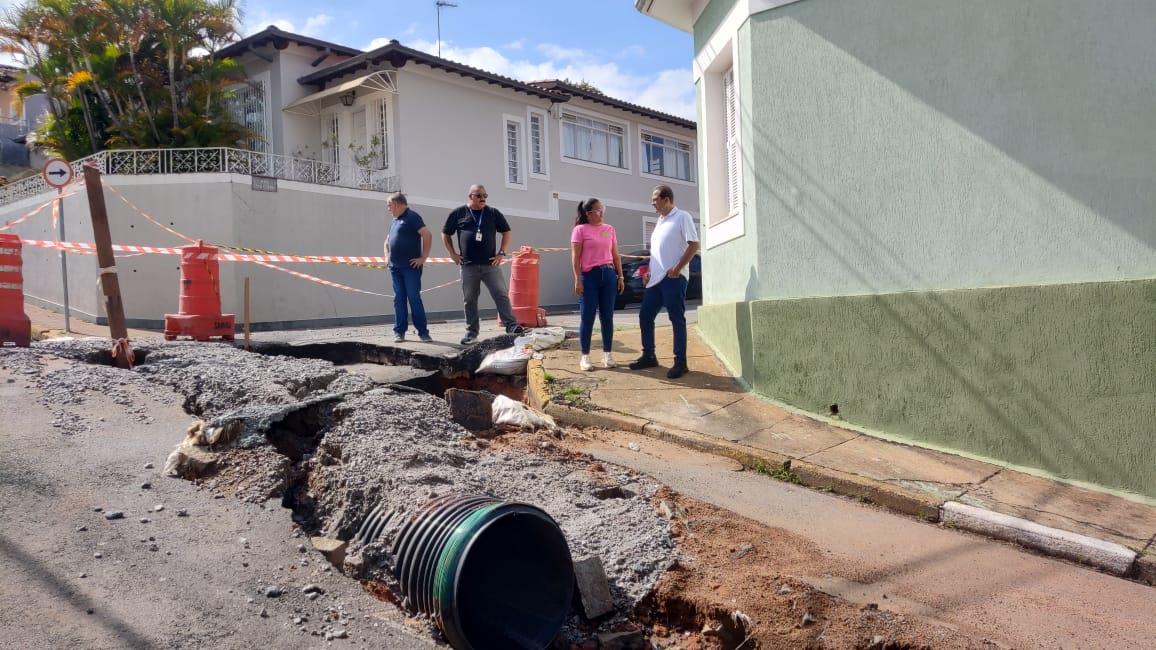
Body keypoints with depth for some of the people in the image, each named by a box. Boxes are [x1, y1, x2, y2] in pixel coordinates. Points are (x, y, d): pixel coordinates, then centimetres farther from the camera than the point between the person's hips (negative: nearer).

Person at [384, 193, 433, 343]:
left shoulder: (412, 217, -7)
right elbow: (388, 240, 33)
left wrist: (423, 257, -16)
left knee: (414, 299, -6)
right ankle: (399, 332, 11)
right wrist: (387, 254, 17)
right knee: (399, 300, 7)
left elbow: (427, 236, -17)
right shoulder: (395, 220, 18)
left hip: (411, 267, -8)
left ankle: (423, 332, 0)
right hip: (395, 267, 8)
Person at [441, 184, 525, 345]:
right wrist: (453, 253, 5)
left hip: (491, 264, 0)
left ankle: (511, 325, -8)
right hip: (468, 266, 0)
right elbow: (445, 234, 14)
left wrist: (502, 253, 2)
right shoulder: (458, 214, 5)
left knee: (501, 295, -7)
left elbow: (507, 232, 12)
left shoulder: (493, 213, 7)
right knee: (469, 300, 7)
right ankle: (471, 331, 16)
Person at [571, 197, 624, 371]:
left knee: (607, 316, 5)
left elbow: (615, 255, 15)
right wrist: (577, 280, -13)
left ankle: (607, 354, 13)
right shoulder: (580, 230, -1)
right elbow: (575, 257, -5)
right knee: (588, 317, -2)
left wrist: (620, 276, 9)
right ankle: (585, 356, 5)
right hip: (589, 276, -4)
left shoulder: (610, 229, 13)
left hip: (609, 275, 4)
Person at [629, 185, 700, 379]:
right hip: (656, 278, 9)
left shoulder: (682, 217, -5)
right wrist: (650, 271, 12)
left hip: (674, 278, -8)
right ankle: (648, 356, 20)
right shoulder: (660, 221, 19)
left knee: (677, 319, -4)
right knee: (645, 316, 9)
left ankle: (680, 362, 1)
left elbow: (694, 244, -12)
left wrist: (677, 268, -19)